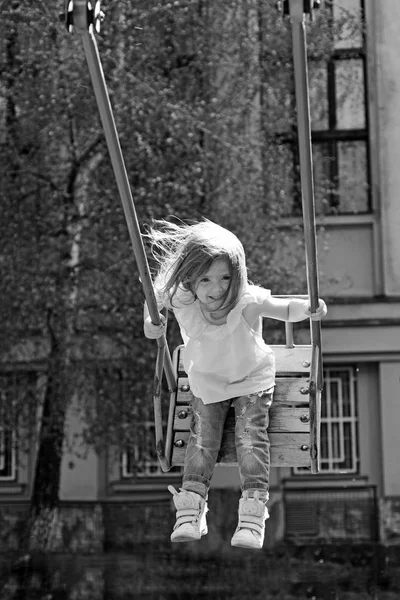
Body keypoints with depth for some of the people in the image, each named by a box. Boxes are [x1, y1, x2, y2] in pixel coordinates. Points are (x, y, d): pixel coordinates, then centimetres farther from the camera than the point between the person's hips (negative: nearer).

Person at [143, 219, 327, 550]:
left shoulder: (248, 301, -32)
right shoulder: (180, 300, -25)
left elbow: (286, 309, -21)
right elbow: (154, 298, -3)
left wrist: (308, 308, -41)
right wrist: (151, 322, -20)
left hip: (252, 378, -2)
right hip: (207, 382, 3)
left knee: (251, 436, -13)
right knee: (202, 438, -2)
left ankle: (253, 512, -13)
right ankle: (190, 511, 1)